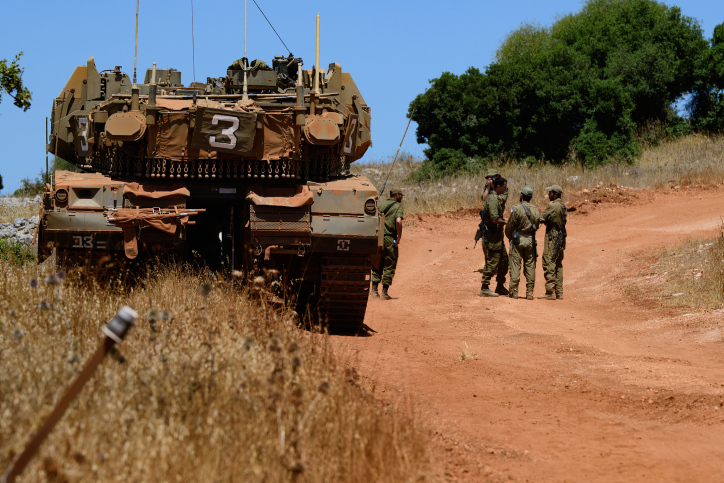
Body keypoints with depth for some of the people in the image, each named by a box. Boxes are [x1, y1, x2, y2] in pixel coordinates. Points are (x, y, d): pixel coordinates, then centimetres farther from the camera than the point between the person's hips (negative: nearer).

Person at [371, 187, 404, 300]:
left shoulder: (382, 204, 12)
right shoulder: (398, 207, -4)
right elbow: (398, 221, -21)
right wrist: (399, 237, -13)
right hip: (390, 239, -5)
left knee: (377, 265, 13)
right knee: (389, 267, 4)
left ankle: (374, 290, 8)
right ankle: (384, 293, 4)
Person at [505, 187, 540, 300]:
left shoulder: (516, 209, -11)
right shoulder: (536, 210, 4)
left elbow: (509, 226, -7)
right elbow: (536, 226, 9)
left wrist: (510, 237, 11)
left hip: (517, 240, -4)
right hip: (530, 240, 4)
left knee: (515, 265, 0)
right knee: (530, 266, 7)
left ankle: (514, 291, -3)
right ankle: (529, 292, 6)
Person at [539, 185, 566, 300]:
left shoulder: (552, 206, -16)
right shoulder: (562, 206, 11)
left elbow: (542, 219, -11)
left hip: (552, 238, -9)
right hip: (561, 239, 9)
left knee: (549, 264, -6)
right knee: (558, 265, 13)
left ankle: (550, 292, -9)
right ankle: (559, 292, 14)